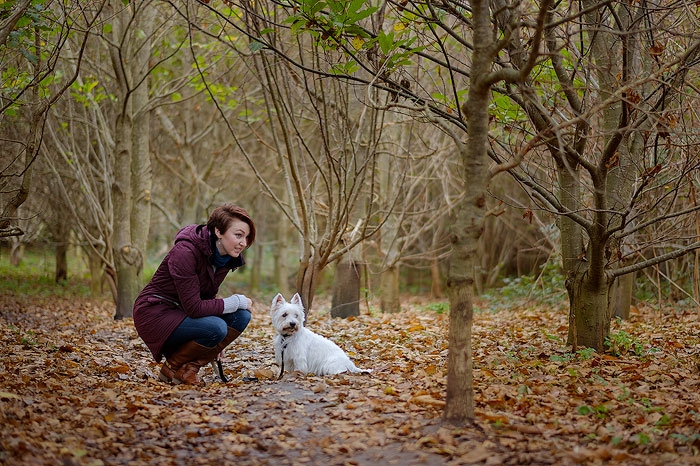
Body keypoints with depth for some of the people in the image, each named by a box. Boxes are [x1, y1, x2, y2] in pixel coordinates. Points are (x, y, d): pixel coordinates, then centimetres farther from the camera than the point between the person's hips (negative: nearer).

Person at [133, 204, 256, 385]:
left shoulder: (225, 258, -2)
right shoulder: (185, 252, -26)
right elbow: (193, 307, -28)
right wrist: (236, 301, -20)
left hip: (181, 313, 8)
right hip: (155, 314, -8)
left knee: (241, 316, -11)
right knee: (215, 328, -30)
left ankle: (189, 367, -6)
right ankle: (172, 368, -5)